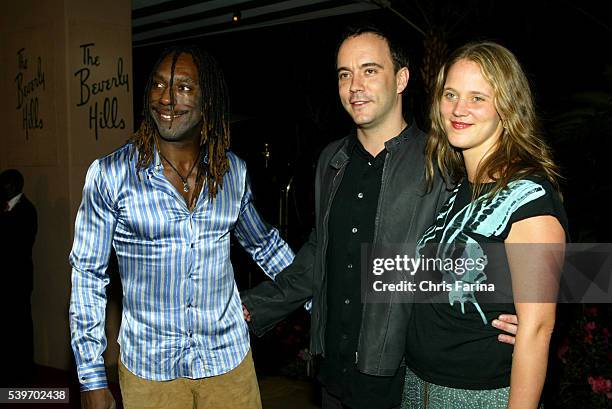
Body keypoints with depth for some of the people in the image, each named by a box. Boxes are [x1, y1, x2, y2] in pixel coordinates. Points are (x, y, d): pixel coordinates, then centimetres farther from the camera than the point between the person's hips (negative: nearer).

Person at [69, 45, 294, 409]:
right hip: (149, 370, -2)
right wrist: (92, 379, -6)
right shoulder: (111, 175, -10)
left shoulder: (233, 171, -1)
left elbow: (264, 243, 14)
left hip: (230, 362, 2)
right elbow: (88, 275, -5)